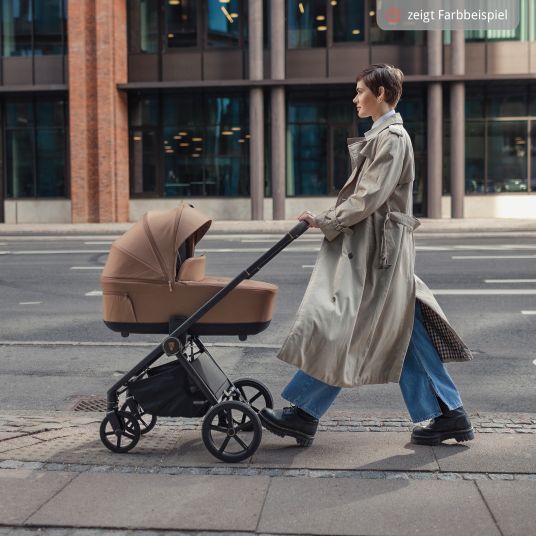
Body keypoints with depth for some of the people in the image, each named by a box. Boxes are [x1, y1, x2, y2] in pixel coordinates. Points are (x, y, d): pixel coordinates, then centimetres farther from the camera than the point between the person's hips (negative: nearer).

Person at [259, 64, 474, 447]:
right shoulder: (383, 135, 18)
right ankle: (450, 414, 15)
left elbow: (369, 198, -18)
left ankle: (304, 414, 2)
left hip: (377, 247, -10)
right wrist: (329, 220, 12)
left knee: (344, 329, -5)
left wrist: (325, 221, -12)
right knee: (404, 333, 10)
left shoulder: (392, 138, -12)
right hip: (370, 244, 10)